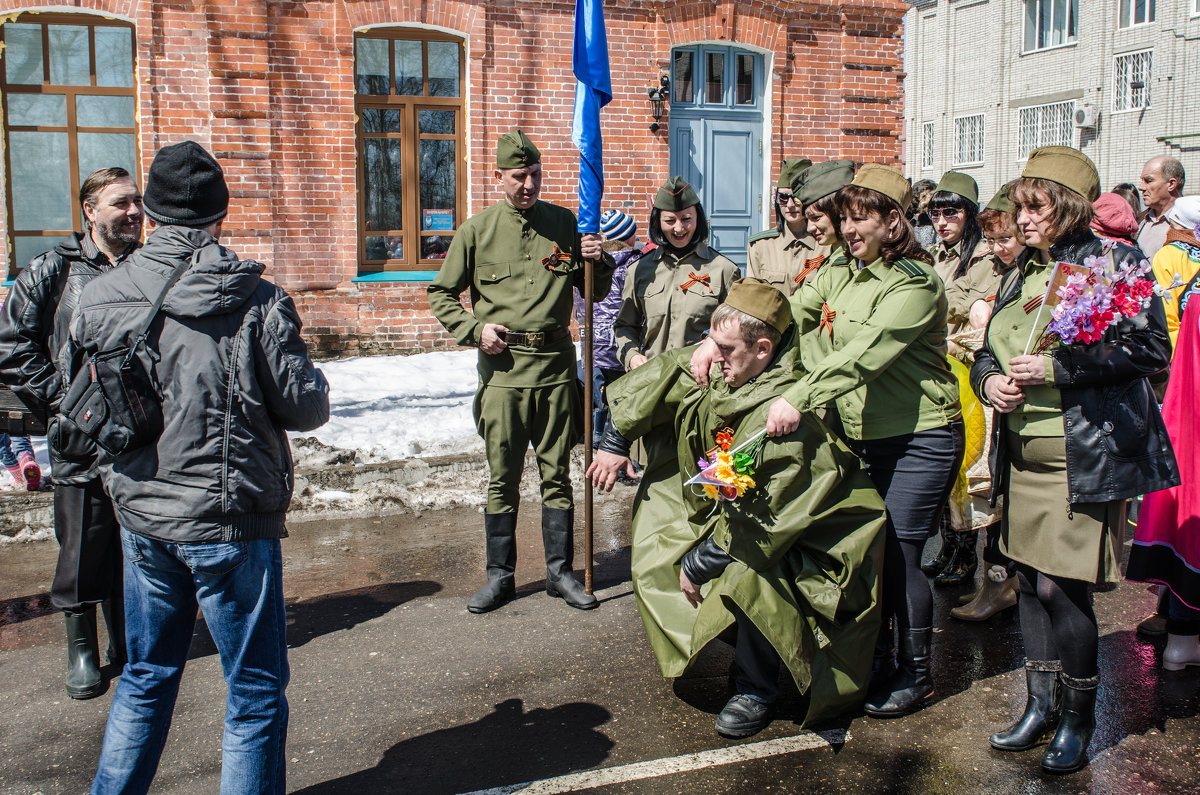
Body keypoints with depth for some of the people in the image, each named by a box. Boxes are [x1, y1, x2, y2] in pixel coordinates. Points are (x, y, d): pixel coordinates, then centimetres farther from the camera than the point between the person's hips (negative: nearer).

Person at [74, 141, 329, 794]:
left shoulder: (97, 299, -2)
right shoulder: (256, 300, -14)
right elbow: (307, 409, -10)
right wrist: (306, 376, 11)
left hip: (141, 518, 5)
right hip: (231, 521, -5)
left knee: (146, 676, 24)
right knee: (256, 690, 9)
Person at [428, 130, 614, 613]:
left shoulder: (565, 224, 7)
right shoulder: (477, 231, 3)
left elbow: (595, 292, 15)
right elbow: (441, 294, 10)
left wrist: (598, 263, -6)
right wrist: (474, 329, -5)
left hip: (556, 366, 1)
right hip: (503, 369, -1)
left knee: (558, 475, 8)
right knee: (502, 479, 6)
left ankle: (560, 572, 19)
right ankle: (499, 576, 18)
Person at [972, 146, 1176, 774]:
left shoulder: (1113, 262, -4)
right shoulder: (1021, 272, 15)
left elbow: (1151, 347, -13)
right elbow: (989, 349, 21)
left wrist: (1058, 369, -19)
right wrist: (989, 379, -3)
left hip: (1084, 457, -6)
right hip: (1023, 456, 7)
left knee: (1062, 587, -6)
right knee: (1030, 581, 12)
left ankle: (1078, 717, 14)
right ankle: (1041, 705, 27)